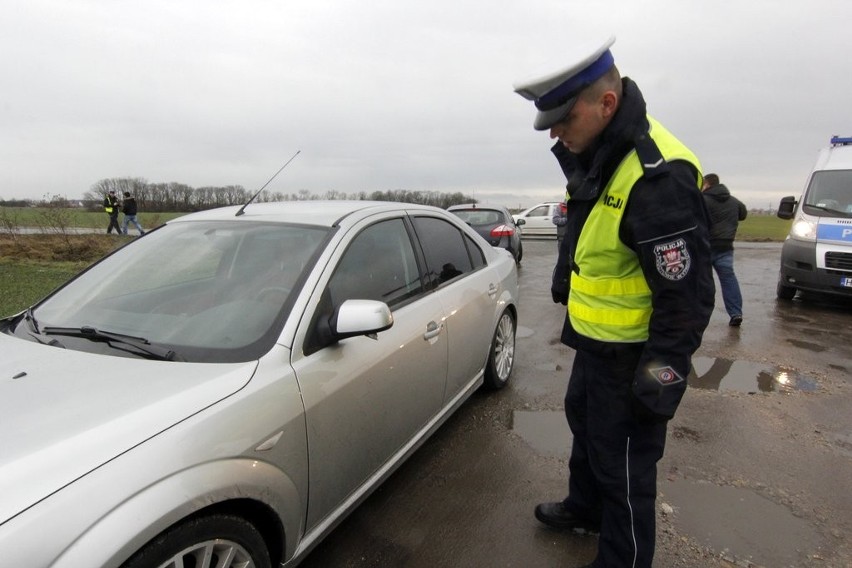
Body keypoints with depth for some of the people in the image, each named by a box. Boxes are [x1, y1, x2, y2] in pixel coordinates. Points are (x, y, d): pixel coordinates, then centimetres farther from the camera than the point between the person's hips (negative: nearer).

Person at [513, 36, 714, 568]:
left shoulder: (657, 175, -29)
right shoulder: (593, 154, 2)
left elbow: (687, 294, -26)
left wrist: (662, 376, -21)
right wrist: (564, 287, 22)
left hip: (630, 355, -10)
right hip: (592, 341, 10)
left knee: (623, 465, 8)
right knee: (584, 425, 28)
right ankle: (585, 508, 54)